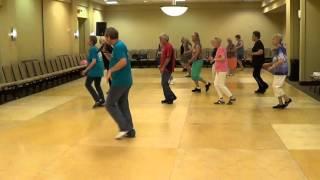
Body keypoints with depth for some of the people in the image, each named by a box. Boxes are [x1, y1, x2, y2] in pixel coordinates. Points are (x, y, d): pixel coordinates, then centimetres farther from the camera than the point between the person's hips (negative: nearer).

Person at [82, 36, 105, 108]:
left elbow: (94, 61, -19)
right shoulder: (97, 49, 15)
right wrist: (87, 62, 34)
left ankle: (98, 100, -3)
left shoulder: (92, 49, -12)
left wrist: (86, 70, -17)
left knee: (88, 84, 3)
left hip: (94, 70, -9)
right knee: (97, 85, 18)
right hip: (100, 70, 9)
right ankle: (102, 101, 15)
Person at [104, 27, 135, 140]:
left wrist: (111, 70, -21)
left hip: (120, 81, -10)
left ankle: (124, 128, -2)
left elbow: (123, 62, -29)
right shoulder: (119, 45, 14)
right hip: (125, 80, 10)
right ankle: (130, 131, 15)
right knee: (123, 105, 13)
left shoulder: (118, 46, -17)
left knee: (110, 104, 0)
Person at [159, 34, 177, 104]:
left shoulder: (169, 47, -17)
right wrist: (161, 66, 18)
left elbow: (168, 58, -22)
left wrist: (163, 67, -22)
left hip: (167, 68, -10)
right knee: (164, 83, 11)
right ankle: (168, 98, 18)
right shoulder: (164, 46, 13)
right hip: (165, 68, 10)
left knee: (164, 83, -8)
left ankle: (171, 98, 0)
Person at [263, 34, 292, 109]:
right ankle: (281, 103, 15)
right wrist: (269, 64, 18)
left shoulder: (280, 49, -17)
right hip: (278, 72, 10)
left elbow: (281, 60, -28)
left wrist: (272, 67, -25)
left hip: (280, 71, -10)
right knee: (277, 87, 12)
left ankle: (287, 99, -1)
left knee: (276, 86, -8)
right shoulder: (278, 49, 14)